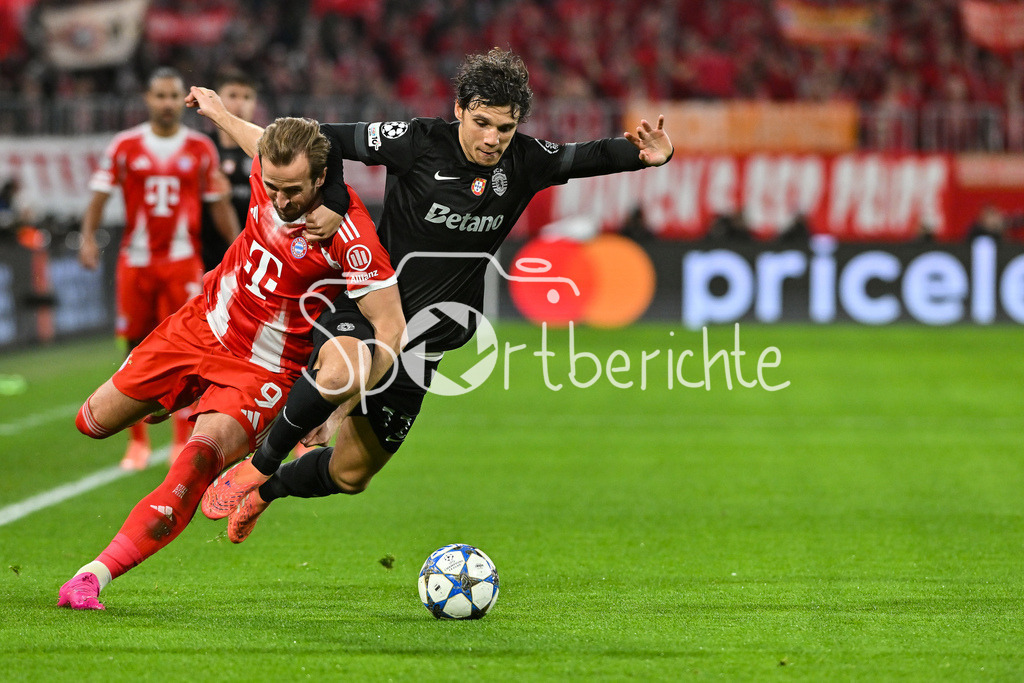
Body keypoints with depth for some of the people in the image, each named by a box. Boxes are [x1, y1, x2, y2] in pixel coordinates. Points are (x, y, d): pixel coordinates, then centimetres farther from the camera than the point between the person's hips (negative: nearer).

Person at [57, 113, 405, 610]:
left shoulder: (349, 237, -31)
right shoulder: (270, 168, -15)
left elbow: (391, 328, -27)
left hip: (263, 369, -7)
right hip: (200, 327, 7)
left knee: (201, 455, -32)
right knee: (94, 421, 15)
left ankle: (95, 575, -33)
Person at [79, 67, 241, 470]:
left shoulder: (201, 149, 5)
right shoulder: (124, 146, 3)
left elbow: (218, 205, 11)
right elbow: (100, 195, 1)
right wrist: (88, 238, -13)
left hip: (183, 261, 0)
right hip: (136, 261, 0)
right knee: (137, 349, 4)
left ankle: (184, 443, -2)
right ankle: (137, 441, 15)